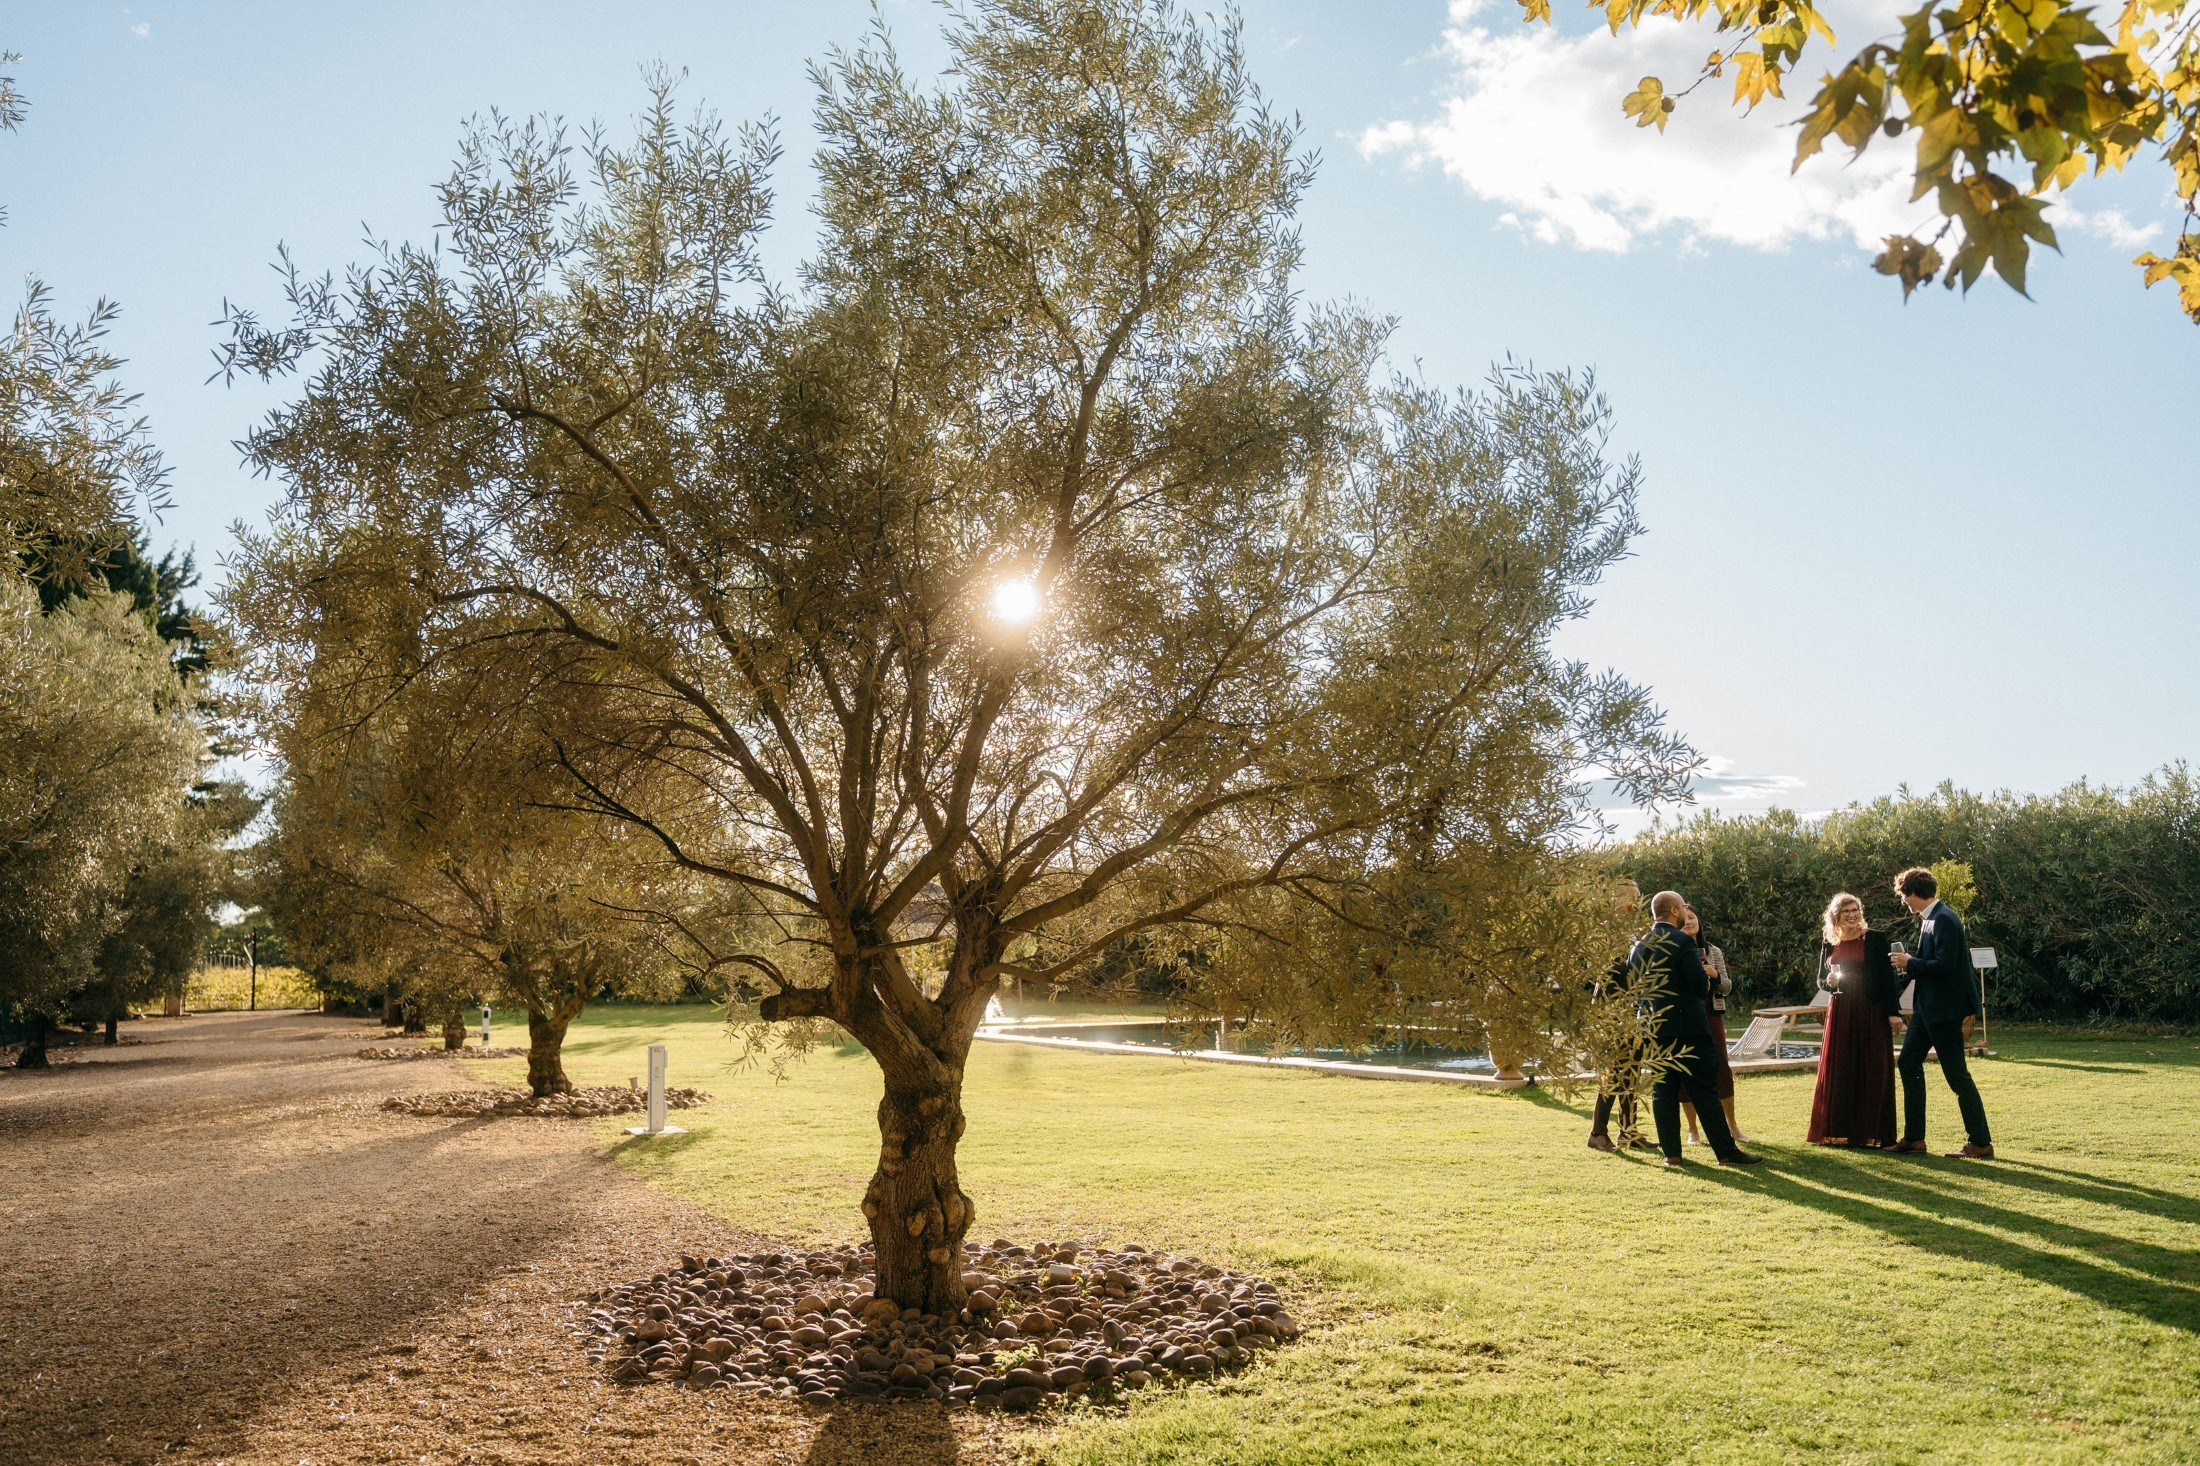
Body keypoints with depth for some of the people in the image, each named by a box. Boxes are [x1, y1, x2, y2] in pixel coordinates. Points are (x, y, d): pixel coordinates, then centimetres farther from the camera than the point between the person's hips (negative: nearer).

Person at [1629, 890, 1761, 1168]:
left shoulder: (1639, 945, 7)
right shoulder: (1683, 941, -13)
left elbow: (1632, 983, 10)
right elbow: (1699, 984, -16)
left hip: (1653, 1028, 6)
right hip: (1683, 1026, -6)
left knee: (1663, 1090, 8)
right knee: (1704, 1090, -1)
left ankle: (1671, 1152, 8)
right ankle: (1727, 1151, 3)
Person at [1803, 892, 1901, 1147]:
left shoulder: (1875, 939, -1)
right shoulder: (1829, 945, 9)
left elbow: (1888, 977, -4)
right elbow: (1820, 980, 16)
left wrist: (1893, 1012, -11)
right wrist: (1829, 982, -7)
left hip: (1872, 1012, -3)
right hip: (1841, 1013, 3)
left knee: (1874, 1070, 0)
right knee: (1838, 1071, 4)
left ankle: (1873, 1131, 5)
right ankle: (1839, 1130, 11)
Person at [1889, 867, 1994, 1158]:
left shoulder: (1944, 919, -19)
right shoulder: (1929, 918, 11)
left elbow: (1944, 965, -26)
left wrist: (1910, 963, -13)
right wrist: (1910, 965, 5)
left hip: (1945, 1010, -10)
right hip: (1927, 1008, 10)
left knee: (1957, 1074, -2)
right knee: (1908, 1063, 12)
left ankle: (1980, 1143, 8)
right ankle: (1914, 1137, 18)